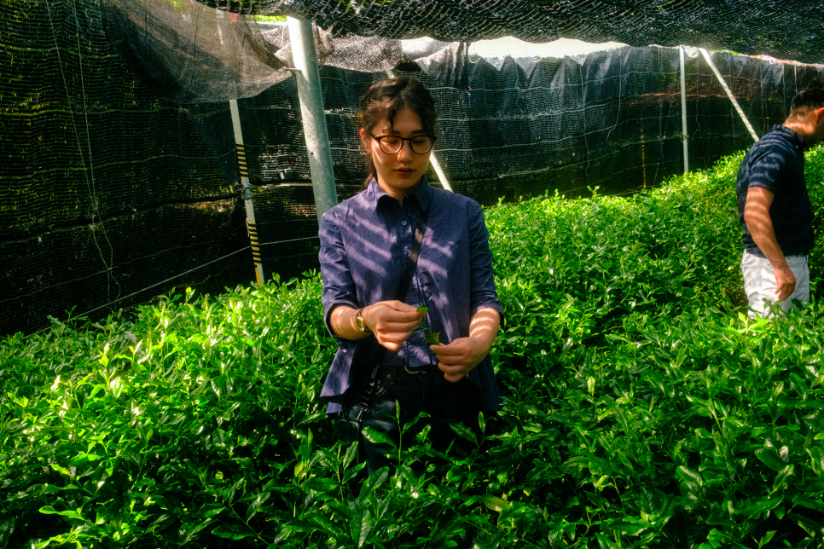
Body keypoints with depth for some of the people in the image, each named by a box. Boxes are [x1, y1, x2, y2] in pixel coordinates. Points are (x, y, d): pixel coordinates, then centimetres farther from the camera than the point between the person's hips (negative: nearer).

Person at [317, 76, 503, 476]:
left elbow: (485, 297, 1)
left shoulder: (465, 213, 6)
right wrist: (366, 320, -29)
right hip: (375, 399, -1)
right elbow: (334, 310, -5)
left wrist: (480, 340, -21)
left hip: (454, 394, 1)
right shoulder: (339, 223, 3)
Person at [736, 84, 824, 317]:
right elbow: (755, 213, -30)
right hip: (771, 264, -10)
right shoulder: (776, 152, -19)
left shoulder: (789, 148, 13)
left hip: (794, 261, 10)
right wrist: (781, 267, -28)